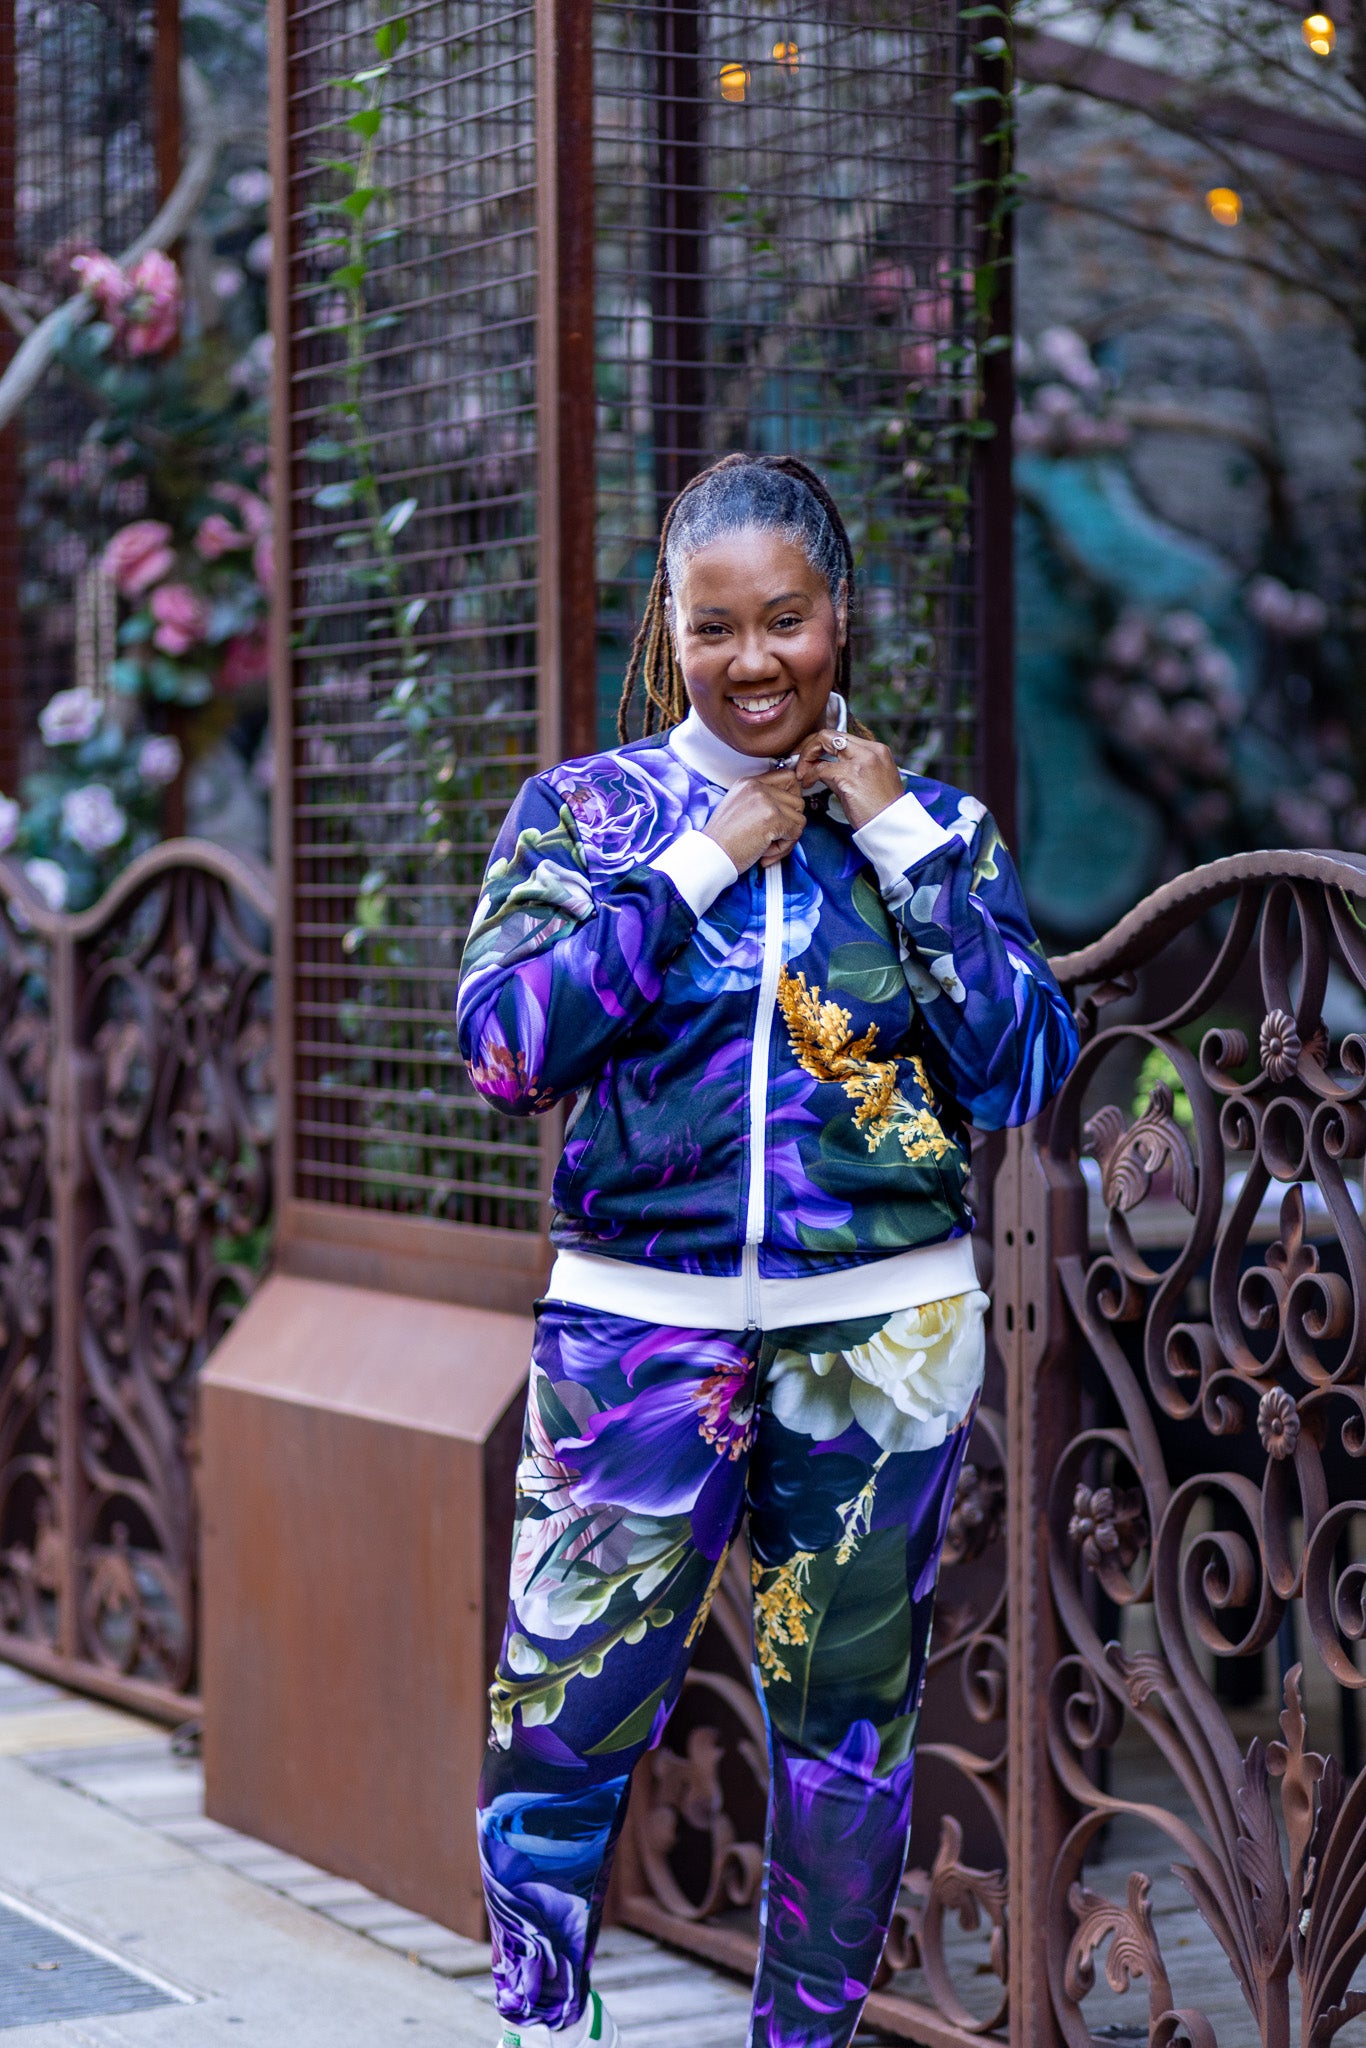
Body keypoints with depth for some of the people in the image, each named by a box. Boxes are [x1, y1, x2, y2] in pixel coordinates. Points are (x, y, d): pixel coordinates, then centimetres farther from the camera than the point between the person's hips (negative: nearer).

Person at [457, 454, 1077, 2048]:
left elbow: (1025, 1075, -2)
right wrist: (703, 861, -12)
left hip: (885, 1334, 1)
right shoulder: (586, 809, 4)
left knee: (848, 1714, 10)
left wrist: (907, 841, -7)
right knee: (562, 1709, -5)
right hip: (640, 1324, -1)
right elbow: (504, 1044, -10)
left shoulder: (928, 821, 7)